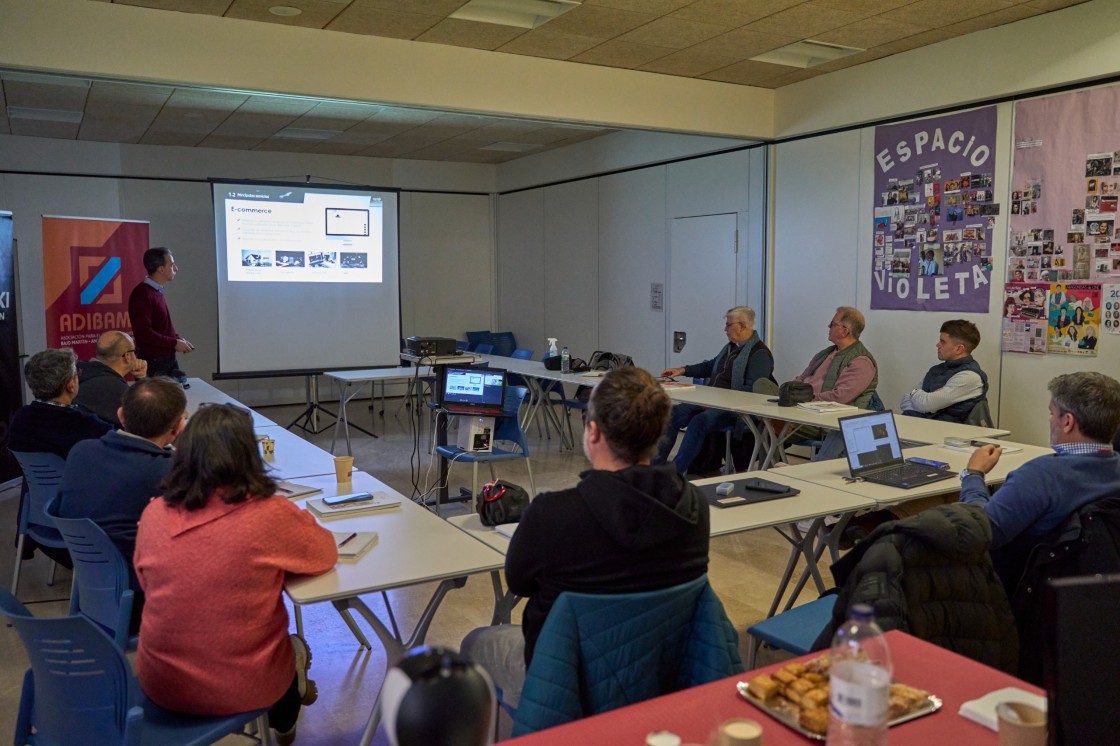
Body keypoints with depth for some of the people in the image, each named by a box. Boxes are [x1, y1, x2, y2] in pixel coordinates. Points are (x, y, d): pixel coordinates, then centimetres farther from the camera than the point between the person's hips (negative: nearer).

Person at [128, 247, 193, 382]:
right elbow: (144, 333, -23)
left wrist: (178, 338, 5)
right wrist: (174, 343, -17)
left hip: (168, 359, 9)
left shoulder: (158, 292, 12)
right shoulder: (142, 294, -17)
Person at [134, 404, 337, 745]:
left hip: (159, 684, 4)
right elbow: (325, 553, -4)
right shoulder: (271, 515, -21)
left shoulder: (154, 515, -10)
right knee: (296, 648, 31)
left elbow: (145, 582, 9)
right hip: (240, 690, -4)